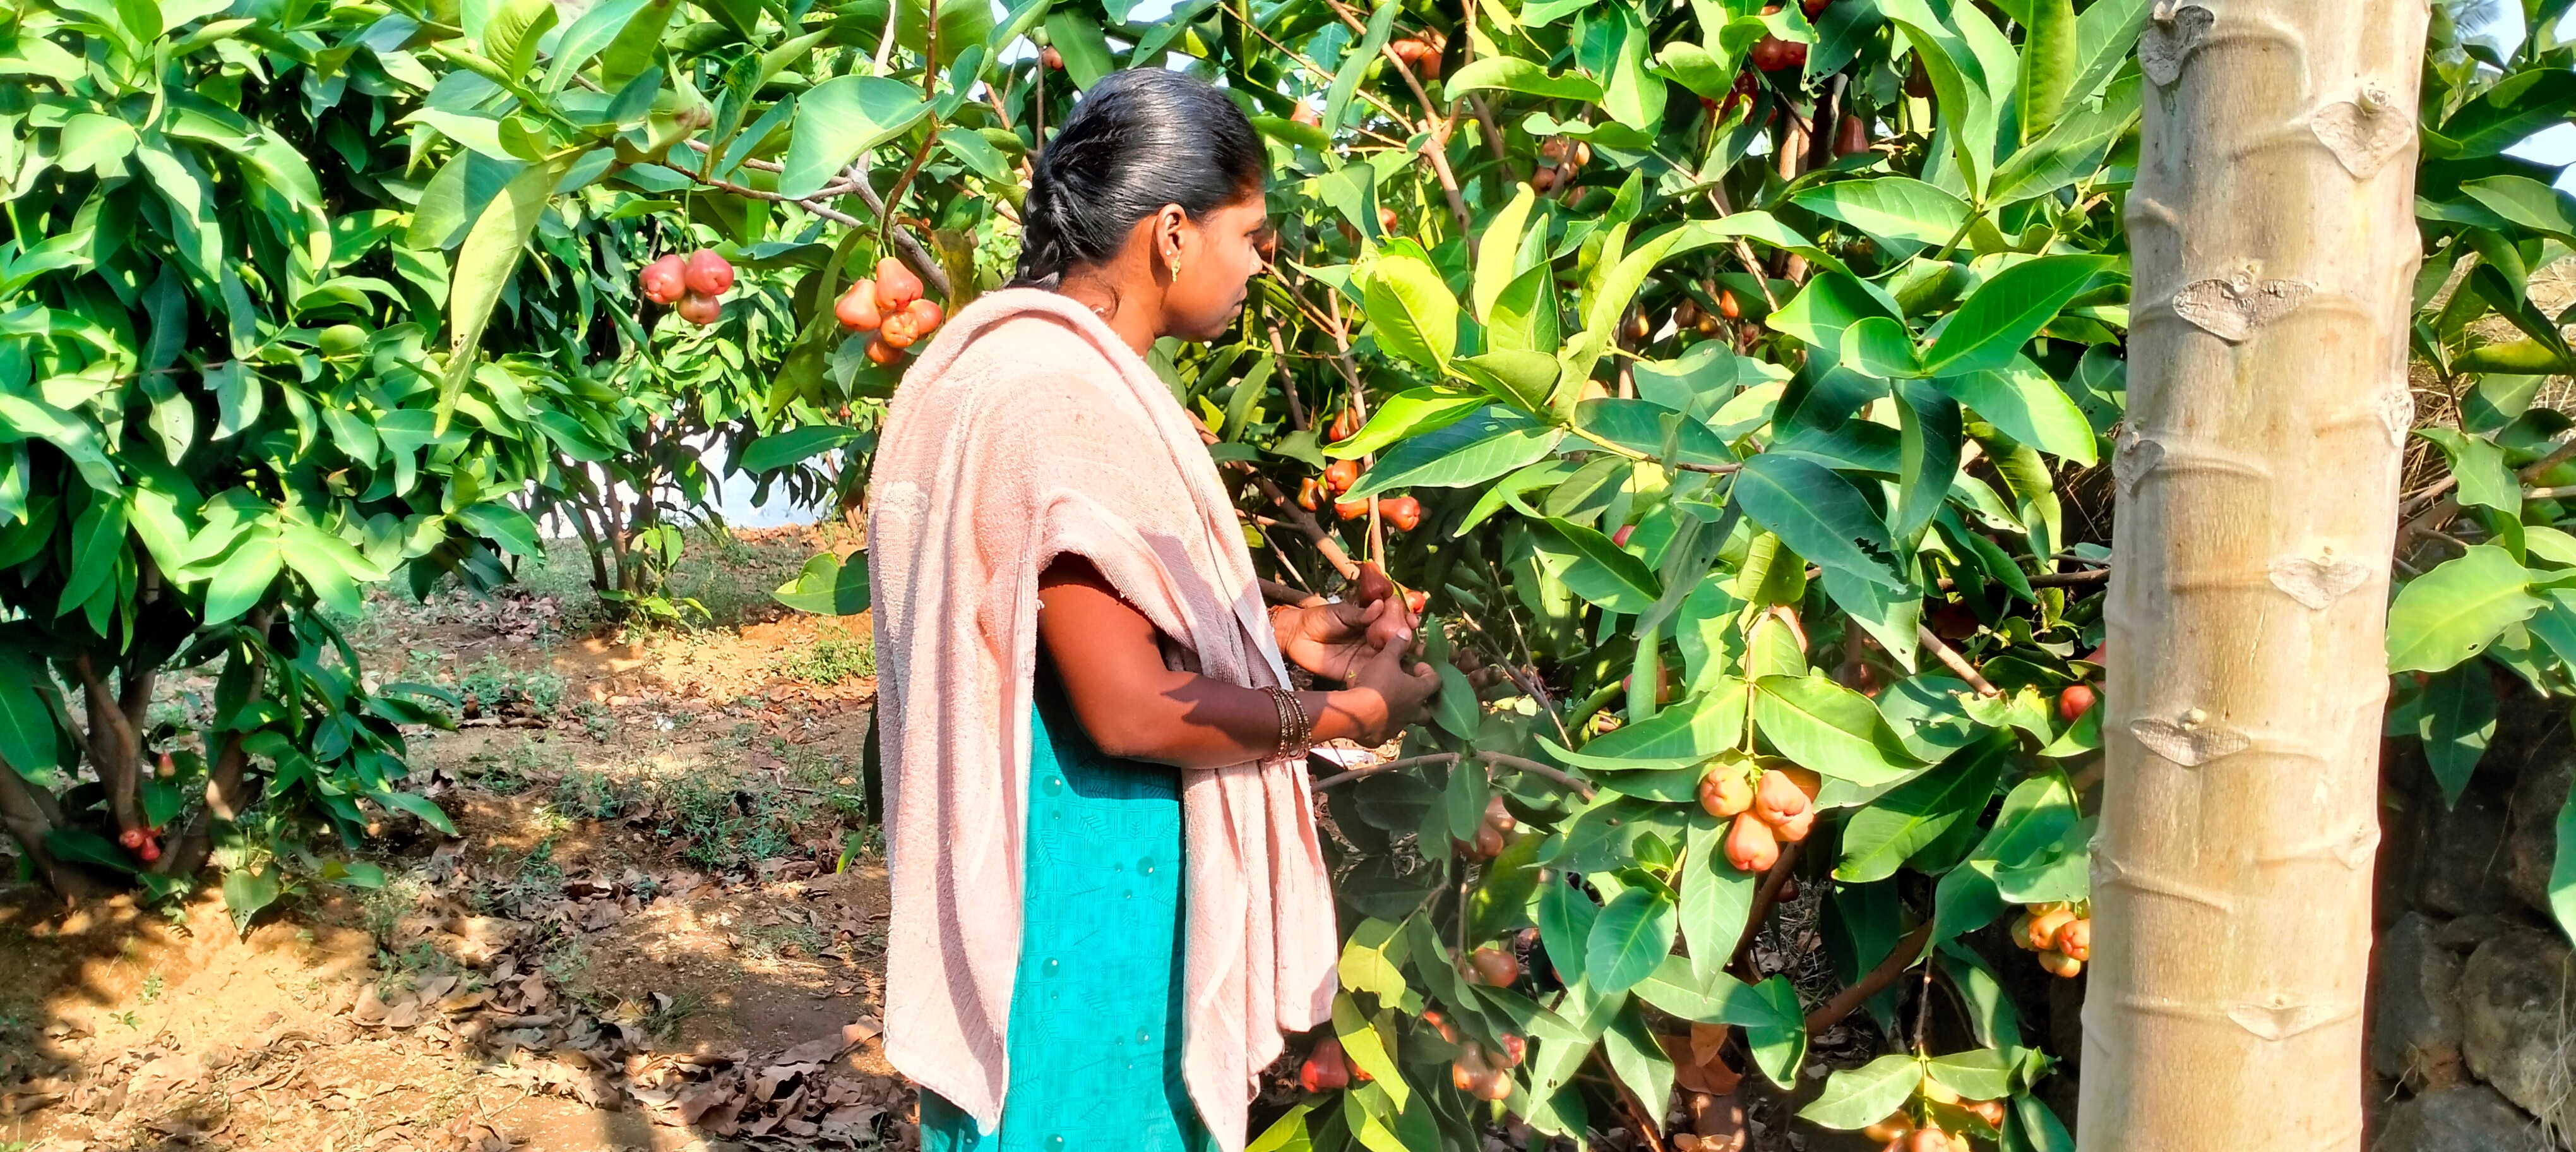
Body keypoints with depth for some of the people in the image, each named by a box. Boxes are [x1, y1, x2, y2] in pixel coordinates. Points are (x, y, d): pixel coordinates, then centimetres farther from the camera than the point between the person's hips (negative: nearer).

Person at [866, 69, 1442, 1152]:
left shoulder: (1030, 363, 8)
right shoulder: (1068, 398, -24)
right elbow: (1132, 709, -24)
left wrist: (1288, 630, 10)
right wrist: (1352, 711, -12)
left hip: (1060, 857, 10)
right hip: (1073, 887, -10)